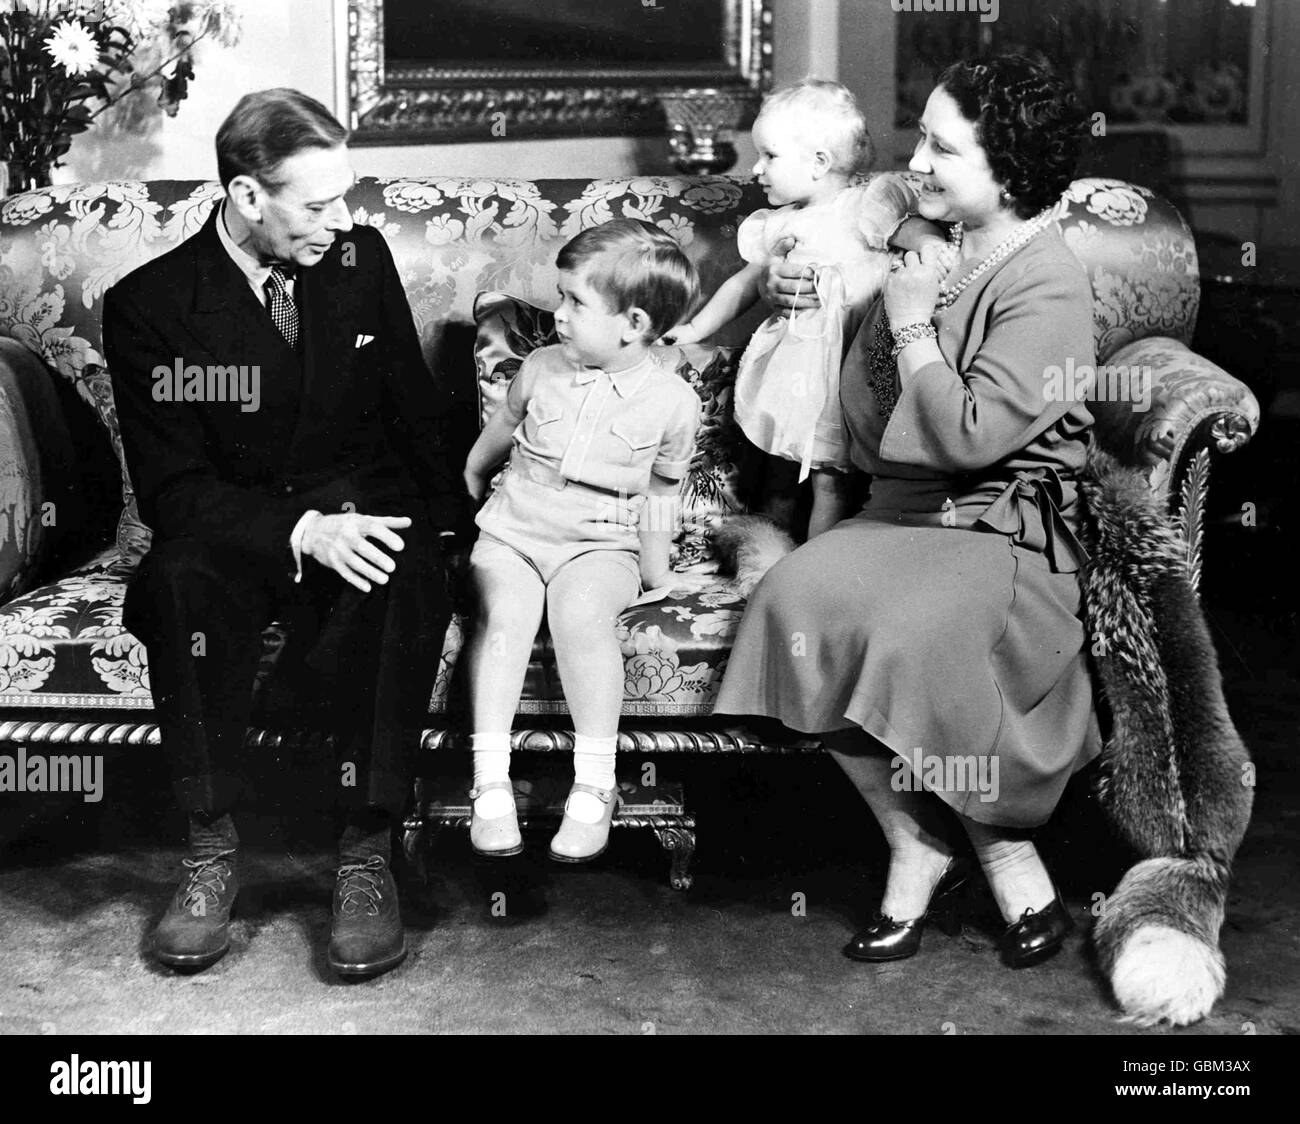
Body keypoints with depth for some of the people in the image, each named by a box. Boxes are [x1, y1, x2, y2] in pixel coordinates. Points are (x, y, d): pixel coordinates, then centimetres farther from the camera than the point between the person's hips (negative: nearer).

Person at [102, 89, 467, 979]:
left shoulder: (362, 258, 3)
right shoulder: (148, 305, -7)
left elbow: (421, 411, 12)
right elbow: (173, 487, -10)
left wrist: (451, 524, -2)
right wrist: (300, 531, -26)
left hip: (364, 515, 1)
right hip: (234, 535, -1)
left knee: (404, 588, -34)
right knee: (183, 580, -36)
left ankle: (367, 853, -26)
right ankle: (212, 851, -23)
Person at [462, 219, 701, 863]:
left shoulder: (672, 401, -2)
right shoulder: (541, 369, 3)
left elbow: (660, 495, 10)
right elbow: (491, 445, 20)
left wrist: (655, 571, 10)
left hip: (601, 544, -2)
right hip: (512, 529, 2)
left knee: (580, 610, -34)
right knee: (505, 610, -29)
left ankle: (594, 785, -28)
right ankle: (490, 780, -27)